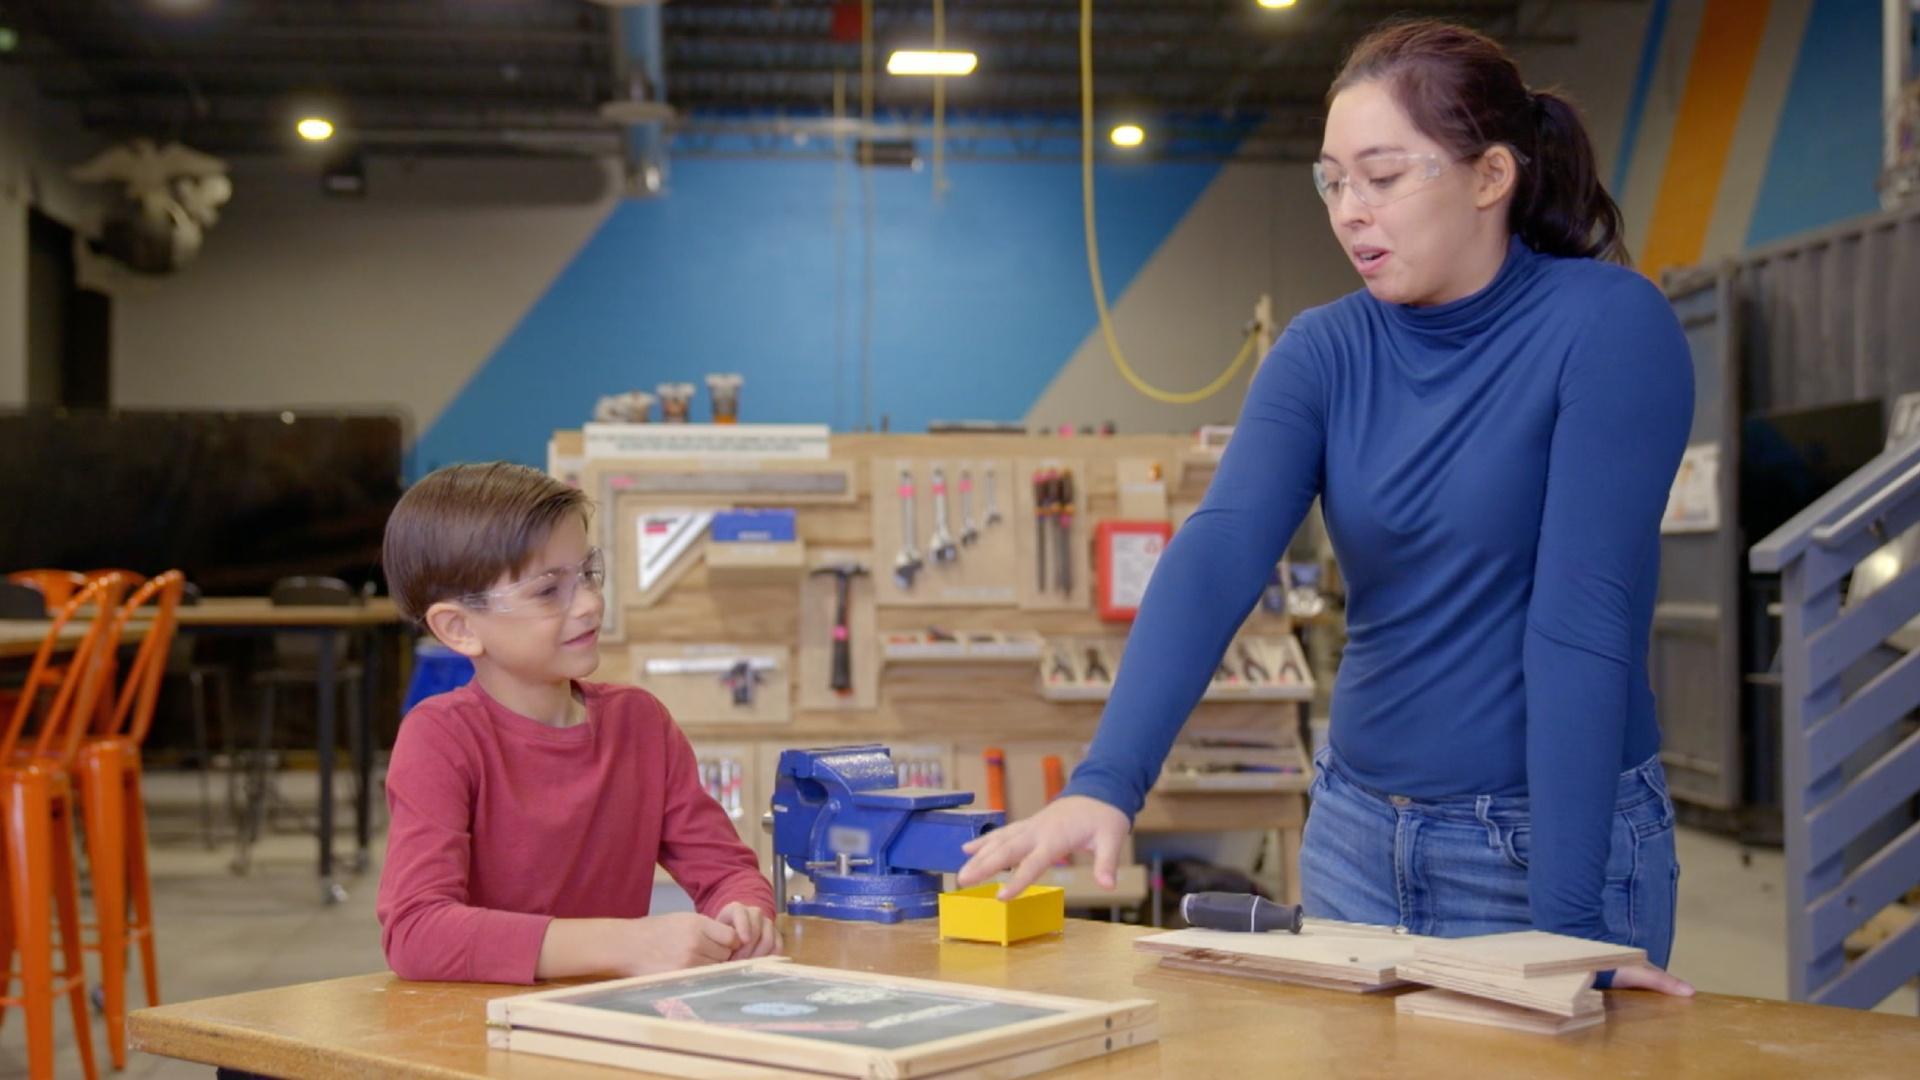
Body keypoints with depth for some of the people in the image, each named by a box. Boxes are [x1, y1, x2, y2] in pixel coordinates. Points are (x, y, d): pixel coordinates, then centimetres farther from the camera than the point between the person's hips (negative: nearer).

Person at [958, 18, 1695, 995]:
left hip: (1555, 838, -5)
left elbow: (1584, 614, -21)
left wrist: (1567, 920, -23)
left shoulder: (1606, 326, -14)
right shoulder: (1321, 354, -1)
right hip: (1358, 835, 5)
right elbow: (1215, 558, -16)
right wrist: (1104, 783, -31)